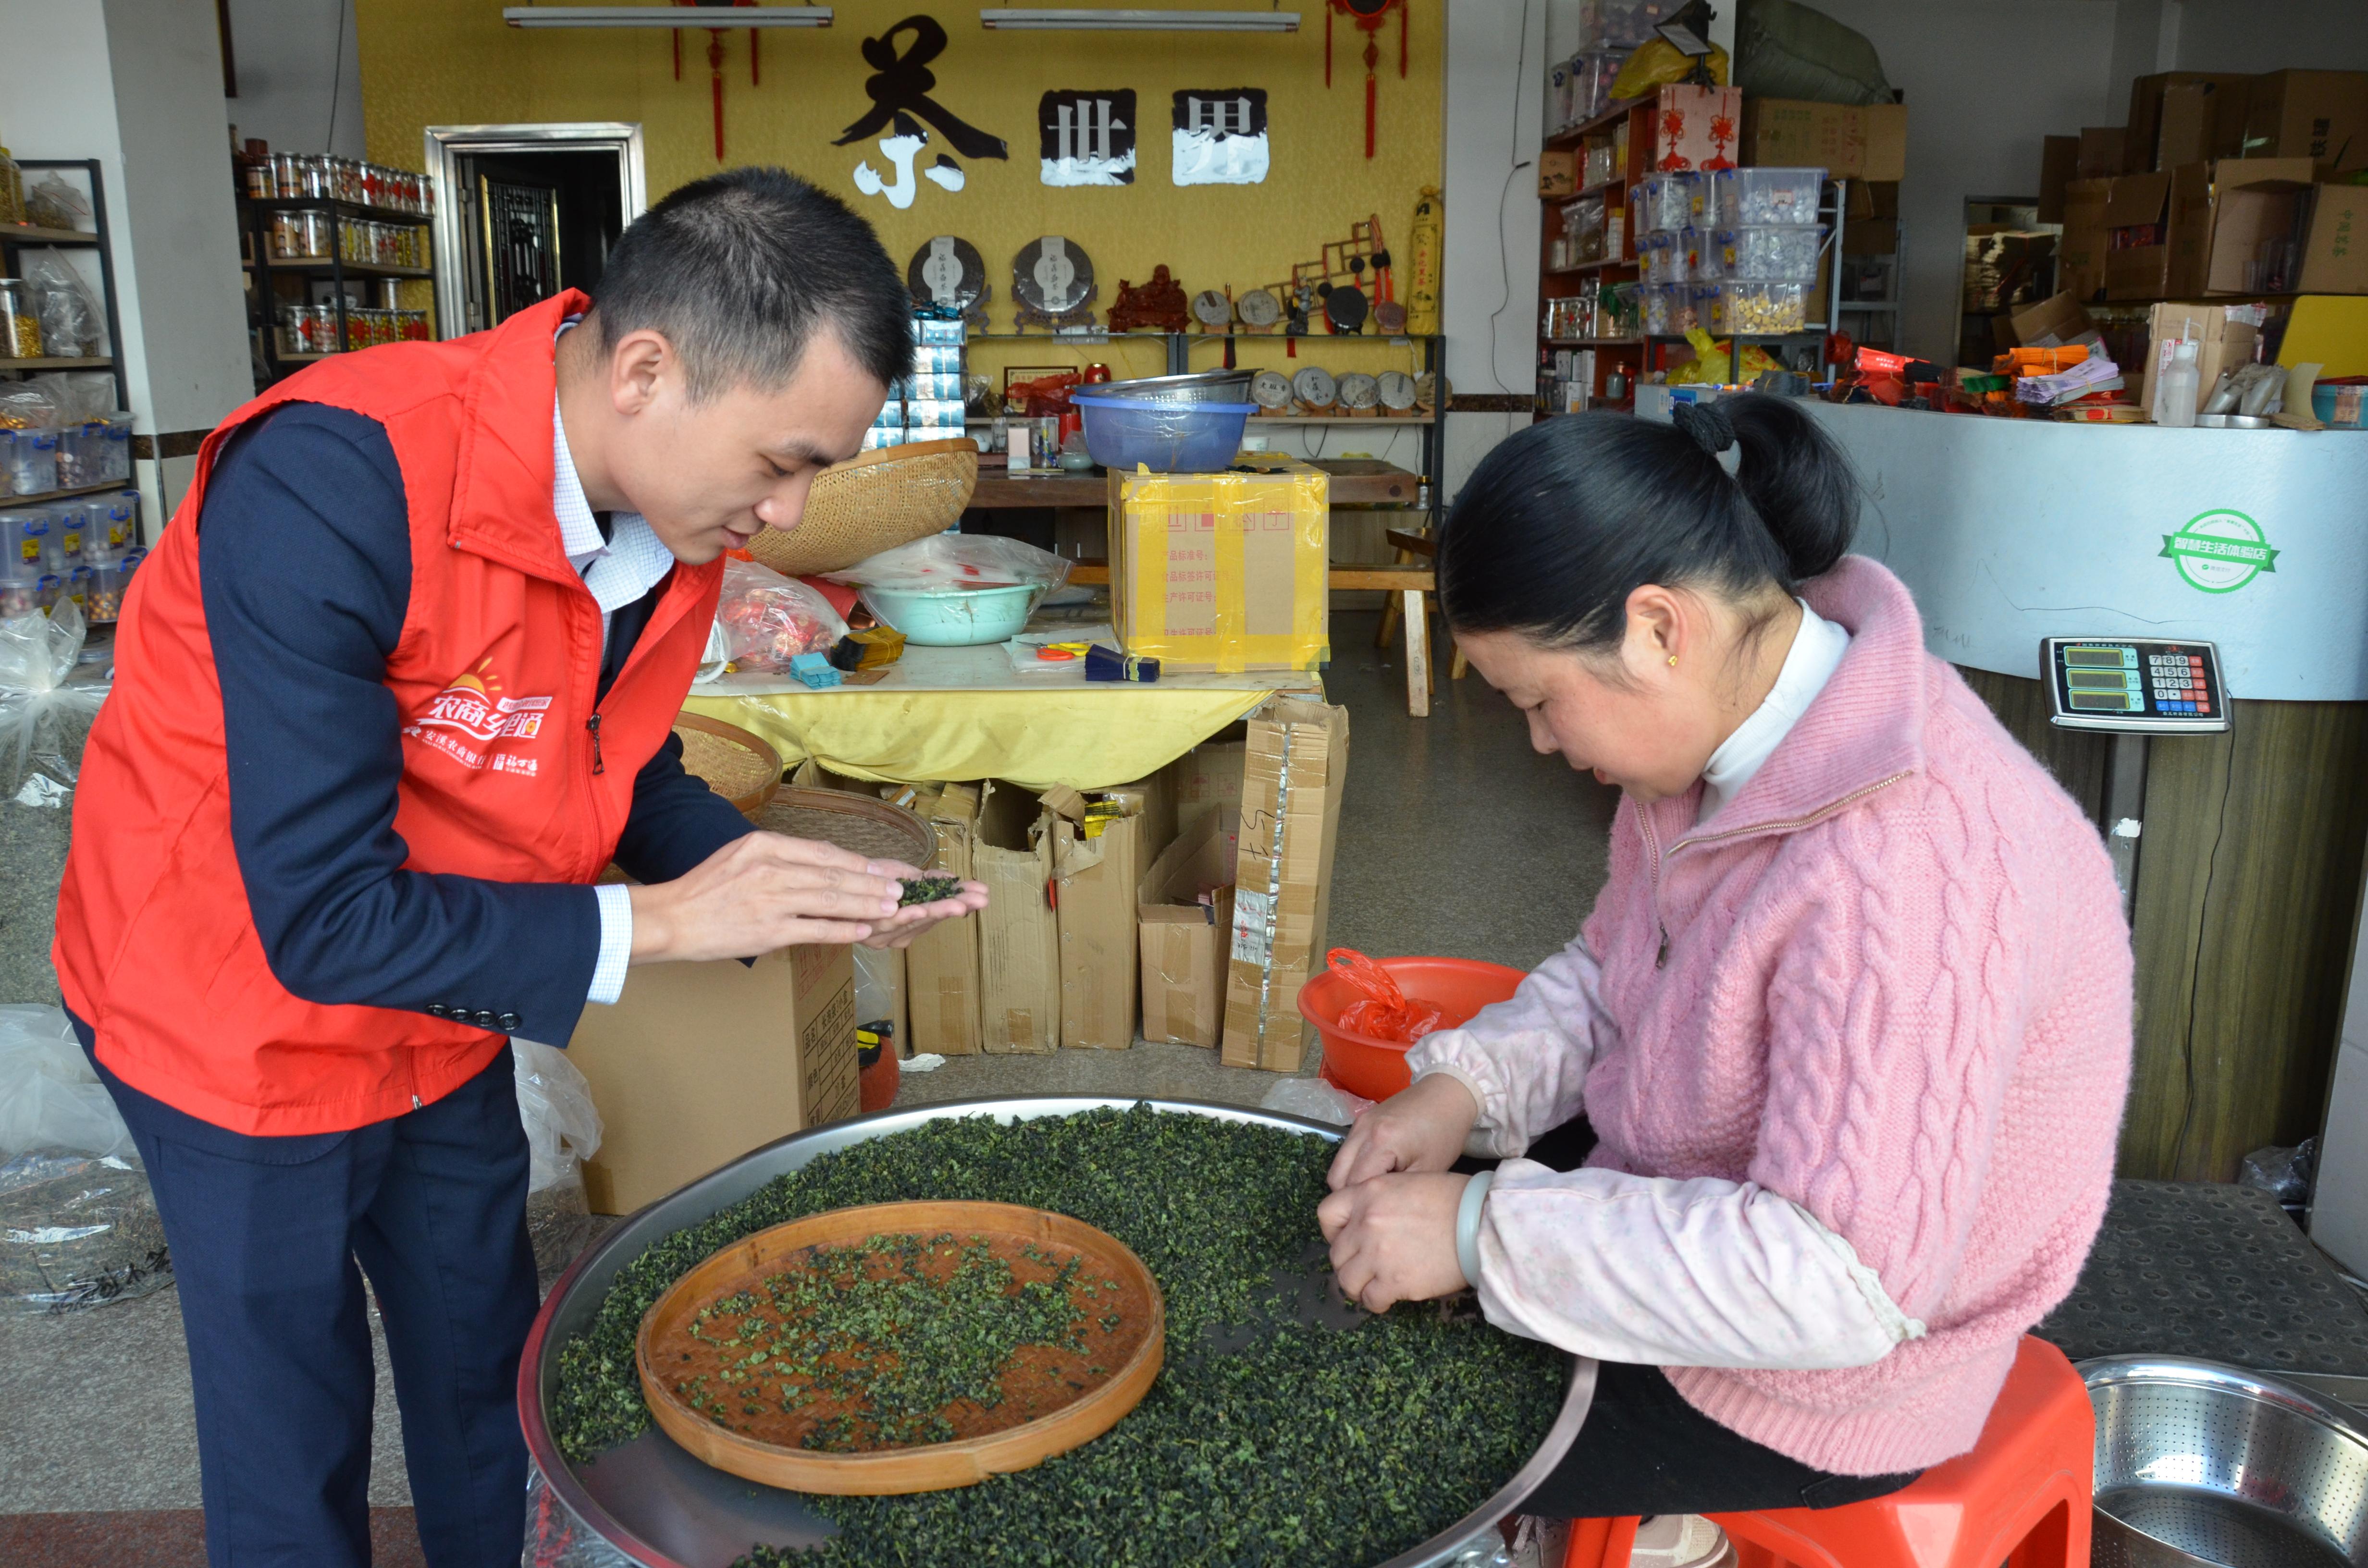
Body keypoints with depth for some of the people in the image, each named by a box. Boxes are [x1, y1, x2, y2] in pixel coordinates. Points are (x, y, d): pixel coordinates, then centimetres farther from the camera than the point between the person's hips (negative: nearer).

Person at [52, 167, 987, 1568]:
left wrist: (799, 894, -15)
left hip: (447, 1026, 6)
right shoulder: (337, 483, -34)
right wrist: (655, 922, -29)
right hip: (249, 1019, -6)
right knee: (295, 1447, 13)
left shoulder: (676, 508, -13)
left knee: (490, 1377, 22)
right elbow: (320, 917, -32)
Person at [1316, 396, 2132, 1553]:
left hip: (1813, 1384, -8)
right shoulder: (1724, 720, -6)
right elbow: (1608, 970, 7)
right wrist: (1468, 1084, -11)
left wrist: (1486, 1232, -32)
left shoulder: (1906, 862, -36)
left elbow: (1846, 1282, -36)